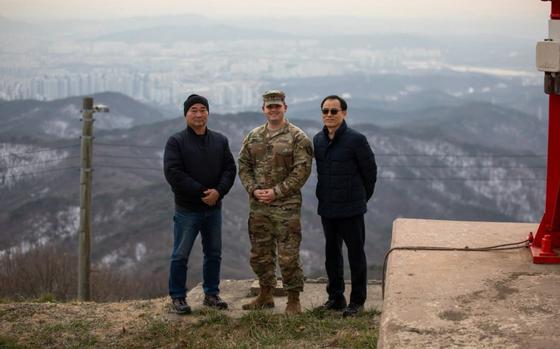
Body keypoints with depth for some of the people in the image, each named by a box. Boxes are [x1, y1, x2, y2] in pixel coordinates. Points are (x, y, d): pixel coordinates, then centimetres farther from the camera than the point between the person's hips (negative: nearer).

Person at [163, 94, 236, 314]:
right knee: (181, 255, 1)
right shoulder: (176, 141, -6)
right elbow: (173, 173, -16)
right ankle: (178, 297, 13)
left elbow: (230, 168, 4)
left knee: (213, 254, 12)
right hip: (187, 209, -4)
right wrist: (201, 192, -19)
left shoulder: (220, 141, 8)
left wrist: (219, 191, -15)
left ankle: (211, 294, 25)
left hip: (214, 208, 5)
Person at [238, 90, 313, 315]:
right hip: (258, 206, 6)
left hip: (286, 205, -5)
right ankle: (265, 296, 29)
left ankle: (293, 300, 8)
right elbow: (243, 165, 12)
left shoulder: (297, 137, -5)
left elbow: (302, 170, -11)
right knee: (260, 254, 14)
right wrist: (253, 190, -5)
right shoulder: (253, 137, 12)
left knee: (288, 256, -4)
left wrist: (277, 191, -15)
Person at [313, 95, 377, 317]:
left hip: (351, 209, -6)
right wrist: (324, 196, 15)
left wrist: (362, 197, 5)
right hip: (327, 208, 6)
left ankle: (357, 301, 11)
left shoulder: (356, 140, -13)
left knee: (355, 254, 2)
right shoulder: (318, 140, 5)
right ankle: (335, 297, 26)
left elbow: (370, 171, -4)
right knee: (332, 253, 14)